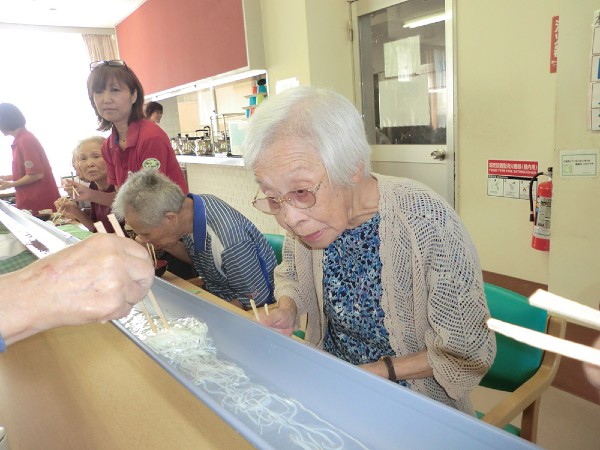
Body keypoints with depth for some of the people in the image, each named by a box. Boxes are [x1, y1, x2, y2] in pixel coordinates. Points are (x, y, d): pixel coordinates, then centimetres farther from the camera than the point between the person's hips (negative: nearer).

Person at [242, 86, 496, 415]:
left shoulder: (428, 224, -28)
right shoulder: (301, 214, -13)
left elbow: (469, 353, -16)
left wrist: (375, 372, -20)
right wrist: (287, 311, -11)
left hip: (412, 398, -3)